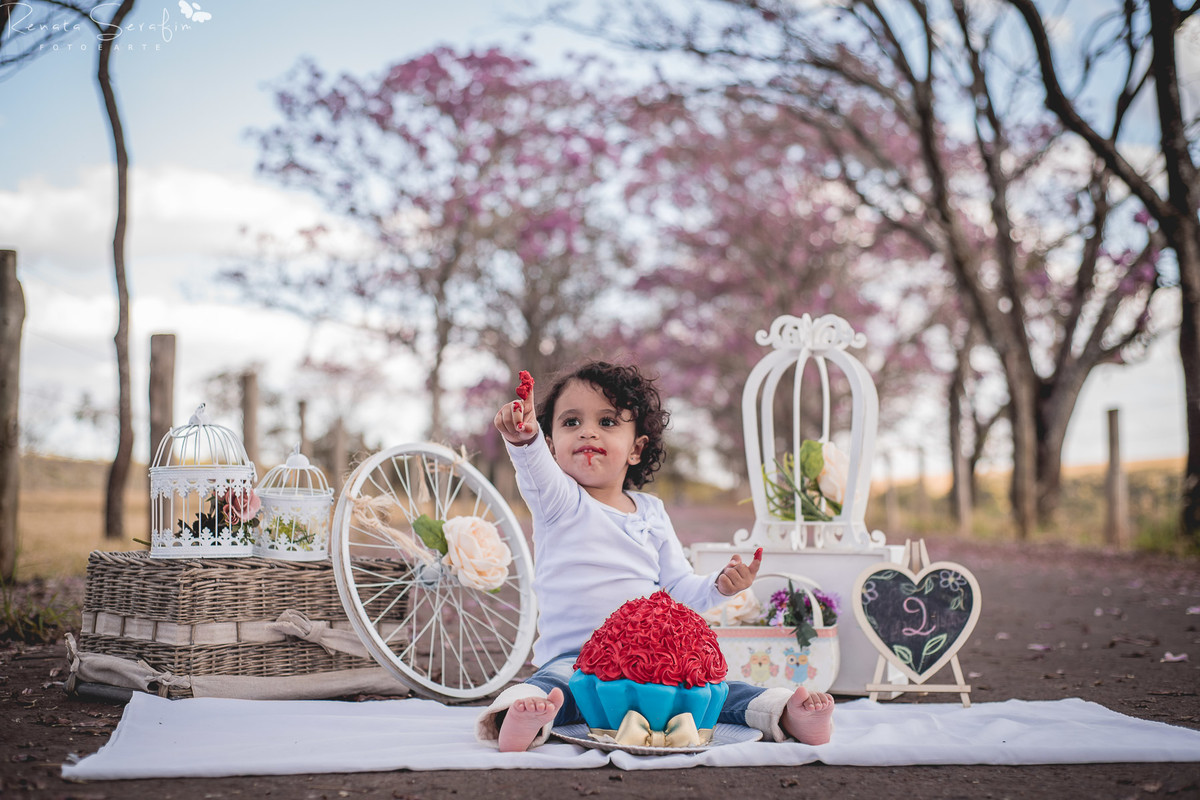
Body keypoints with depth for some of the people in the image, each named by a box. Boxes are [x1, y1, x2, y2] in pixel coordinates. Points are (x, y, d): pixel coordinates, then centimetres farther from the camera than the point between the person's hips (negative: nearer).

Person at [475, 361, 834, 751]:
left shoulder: (652, 513, 15)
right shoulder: (559, 502, 2)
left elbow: (678, 589, 18)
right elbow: (537, 473, -23)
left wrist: (719, 585, -4)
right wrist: (524, 438, -46)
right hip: (572, 658, -4)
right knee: (554, 684, -36)